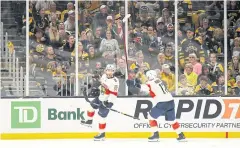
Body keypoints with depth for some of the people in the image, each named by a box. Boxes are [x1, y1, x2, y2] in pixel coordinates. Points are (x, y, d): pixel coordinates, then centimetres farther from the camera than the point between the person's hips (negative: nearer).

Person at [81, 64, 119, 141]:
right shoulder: (104, 76, -2)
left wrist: (109, 102, -32)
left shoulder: (115, 81, -26)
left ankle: (102, 134, 1)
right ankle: (89, 121, 48)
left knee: (102, 117, -7)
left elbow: (114, 93, -29)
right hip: (100, 97, 9)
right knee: (92, 106, 25)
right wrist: (97, 90, 19)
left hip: (107, 101, -9)